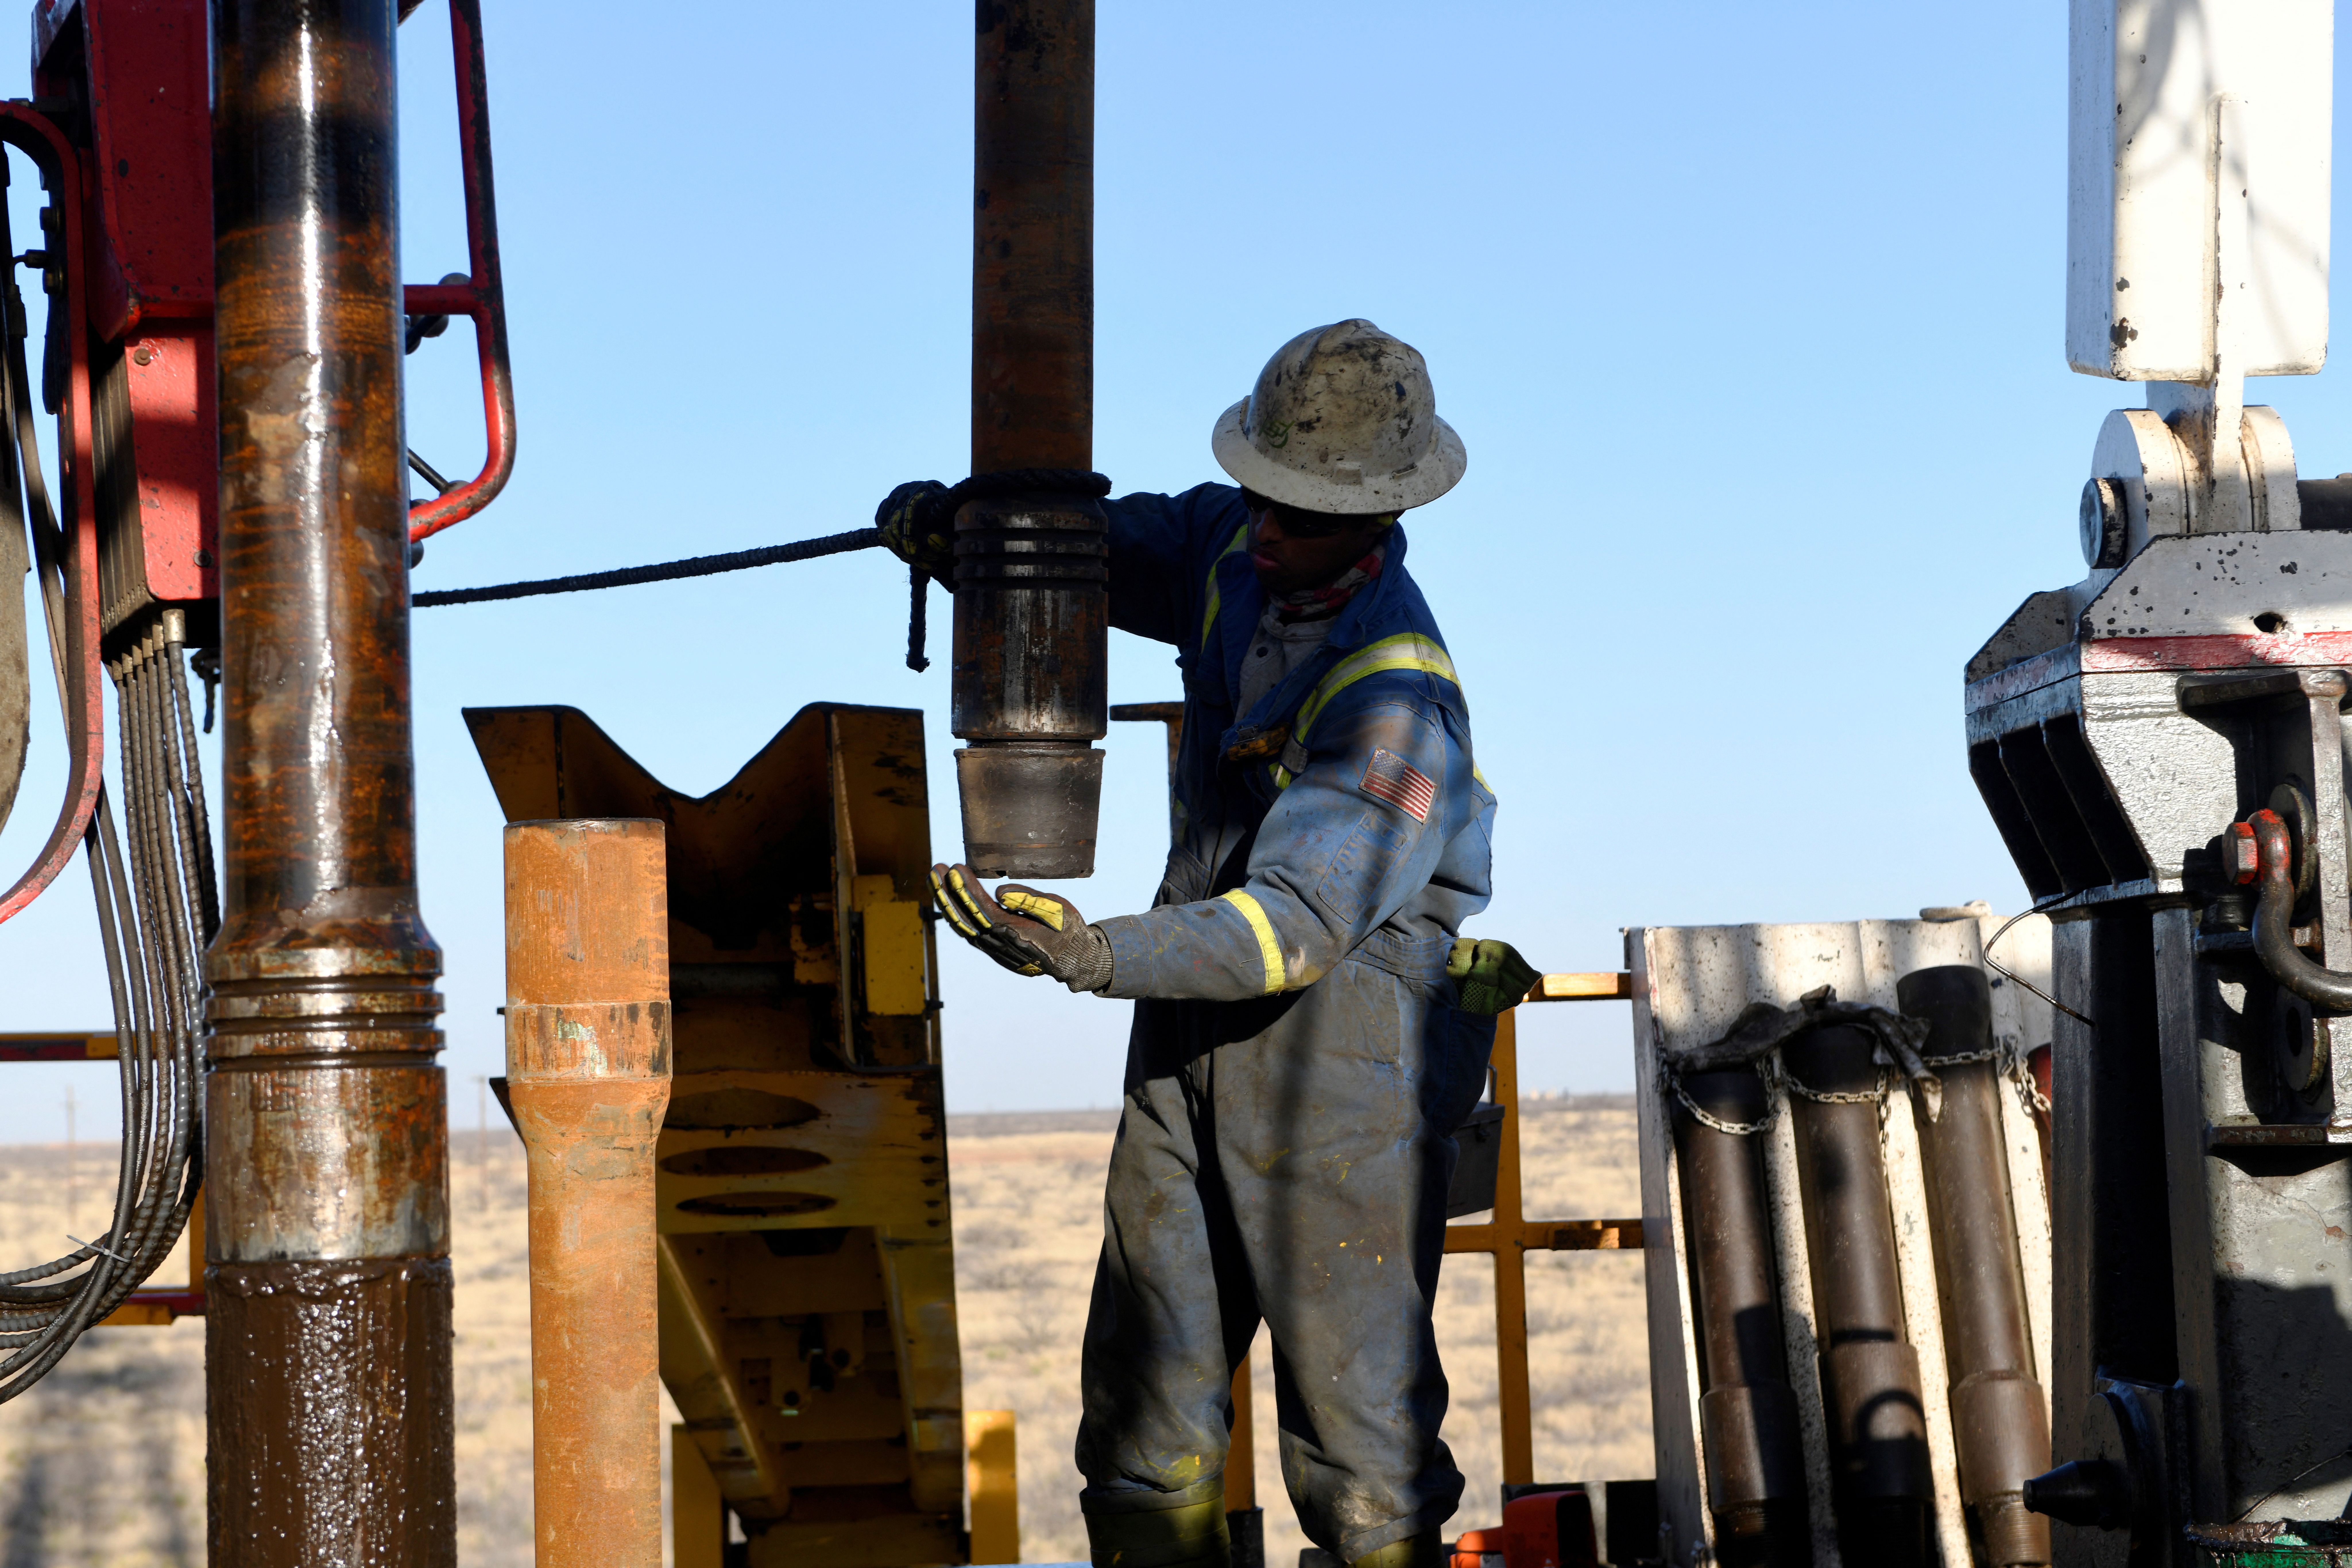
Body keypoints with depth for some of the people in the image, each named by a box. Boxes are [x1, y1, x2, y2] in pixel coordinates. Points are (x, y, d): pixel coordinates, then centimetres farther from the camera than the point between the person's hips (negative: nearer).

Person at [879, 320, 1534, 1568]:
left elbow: (1300, 921, -31)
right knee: (1145, 1372, 11)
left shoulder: (1397, 702, -24)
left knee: (1351, 1375, -4)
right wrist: (957, 528, -3)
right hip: (1200, 994, 8)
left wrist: (1101, 956, -43)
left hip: (1345, 1012, -8)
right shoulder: (1231, 544, 0)